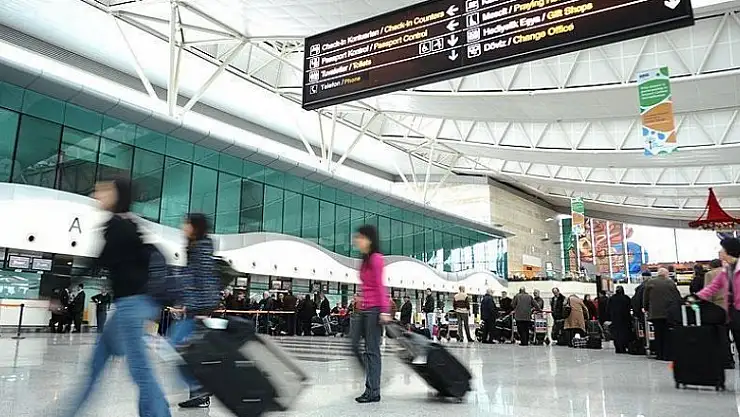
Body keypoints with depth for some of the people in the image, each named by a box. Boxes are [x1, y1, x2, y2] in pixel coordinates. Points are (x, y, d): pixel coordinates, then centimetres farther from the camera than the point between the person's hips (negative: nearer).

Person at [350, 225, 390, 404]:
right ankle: (373, 380, 20)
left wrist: (384, 310, -19)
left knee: (371, 350, -4)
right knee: (354, 345, 9)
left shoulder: (376, 258, -9)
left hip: (375, 308, -9)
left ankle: (373, 391, 4)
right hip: (365, 308, 9)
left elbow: (380, 286, -15)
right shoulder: (366, 260, 16)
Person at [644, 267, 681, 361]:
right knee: (668, 334, 4)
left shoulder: (650, 282, 2)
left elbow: (645, 298, 6)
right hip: (669, 313, -1)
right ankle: (667, 355, 4)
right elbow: (678, 297, 3)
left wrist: (646, 308, 17)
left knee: (658, 334, 7)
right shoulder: (671, 282, 0)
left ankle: (659, 355, 9)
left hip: (655, 313, 1)